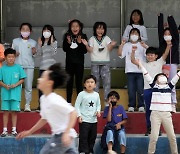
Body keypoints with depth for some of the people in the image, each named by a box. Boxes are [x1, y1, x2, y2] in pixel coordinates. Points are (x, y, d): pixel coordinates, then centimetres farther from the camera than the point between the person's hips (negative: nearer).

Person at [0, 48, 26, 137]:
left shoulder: (18, 68, 0)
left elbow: (22, 79, 3)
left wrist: (15, 85, -12)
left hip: (15, 94, 0)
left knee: (14, 111, 3)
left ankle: (14, 129, 11)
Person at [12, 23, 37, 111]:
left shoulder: (33, 42, 8)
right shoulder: (15, 41, 9)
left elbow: (35, 56, 12)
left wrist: (34, 53, -9)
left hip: (29, 66, 0)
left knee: (28, 87, -1)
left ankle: (27, 105, 4)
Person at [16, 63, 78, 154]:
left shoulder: (54, 100, -20)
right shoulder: (43, 99, 10)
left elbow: (73, 113, -24)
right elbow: (44, 118, 23)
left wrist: (66, 133, -31)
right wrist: (29, 132, 23)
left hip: (64, 137, -9)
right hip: (58, 135, 9)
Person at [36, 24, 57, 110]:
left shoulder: (54, 42, -1)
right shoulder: (41, 41, 9)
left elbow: (54, 53, -11)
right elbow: (38, 54, 3)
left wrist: (51, 44, -20)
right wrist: (39, 45, -10)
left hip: (51, 66, -3)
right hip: (42, 66, 3)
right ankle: (41, 104, 8)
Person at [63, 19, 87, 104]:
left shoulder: (83, 36, -4)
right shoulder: (67, 36, 0)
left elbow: (85, 51, -6)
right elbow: (64, 49, -1)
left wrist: (80, 43, -19)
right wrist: (68, 42, -17)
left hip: (79, 62, -1)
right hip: (69, 62, 2)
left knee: (79, 82, 1)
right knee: (69, 82, 8)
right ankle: (68, 102, 14)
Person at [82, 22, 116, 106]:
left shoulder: (106, 38, 9)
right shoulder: (92, 39, 9)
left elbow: (109, 49, -3)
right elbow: (90, 50, 0)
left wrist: (112, 45, -23)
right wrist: (86, 45, -17)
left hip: (105, 62, 0)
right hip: (95, 63, 0)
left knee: (107, 80, -6)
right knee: (95, 81, -1)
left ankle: (107, 100, -3)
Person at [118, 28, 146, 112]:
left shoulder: (142, 45, 9)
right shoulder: (127, 45, 10)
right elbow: (120, 54, -1)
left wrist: (145, 46, -23)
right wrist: (121, 44, -11)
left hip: (140, 71, -1)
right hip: (130, 70, 1)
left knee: (140, 89, -4)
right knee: (131, 89, 1)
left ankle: (141, 106, 2)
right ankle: (131, 106, 7)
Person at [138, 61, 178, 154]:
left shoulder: (169, 86, 11)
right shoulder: (154, 86, 6)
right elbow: (147, 75, 3)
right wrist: (140, 65, 0)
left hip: (167, 114, 2)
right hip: (155, 114, -2)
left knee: (172, 136, 5)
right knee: (154, 136, -8)